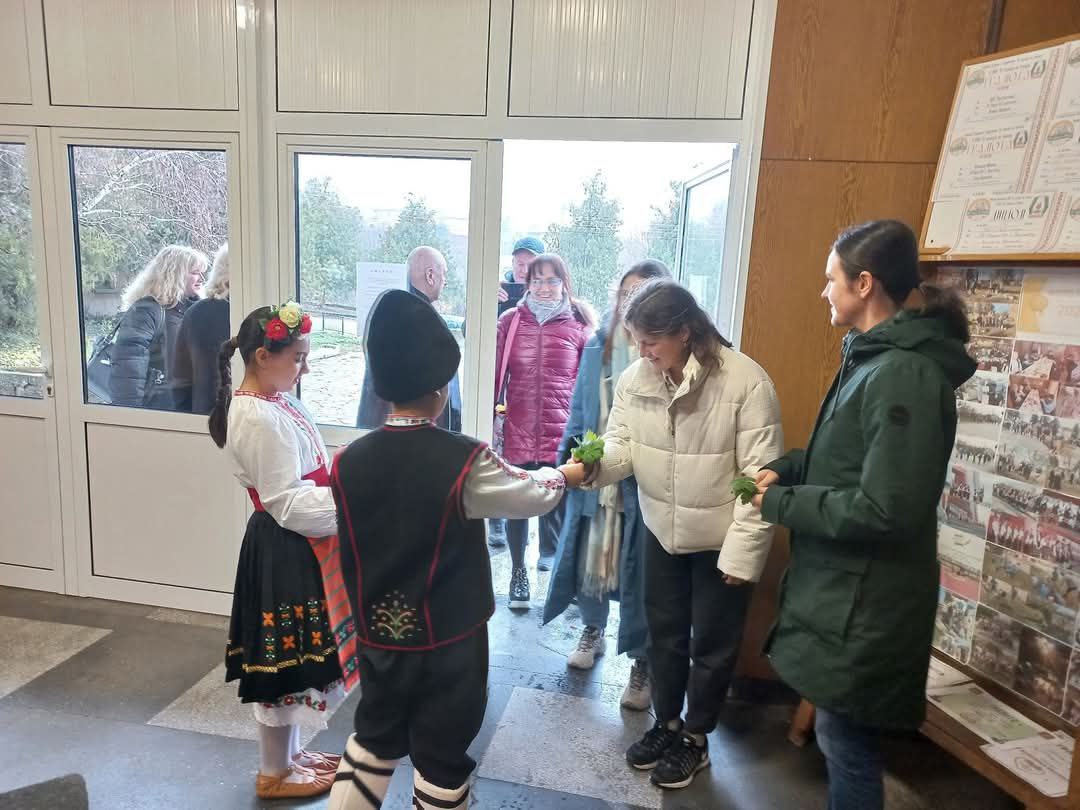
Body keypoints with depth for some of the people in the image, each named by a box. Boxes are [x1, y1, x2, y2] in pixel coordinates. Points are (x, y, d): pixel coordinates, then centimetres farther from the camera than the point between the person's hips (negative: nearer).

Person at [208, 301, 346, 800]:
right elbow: (290, 504, -24)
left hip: (295, 547, 10)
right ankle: (274, 774, 27)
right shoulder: (258, 418, -23)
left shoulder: (274, 402, 7)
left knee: (291, 657, 22)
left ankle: (286, 752, 40)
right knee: (284, 660, 7)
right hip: (284, 551, -10)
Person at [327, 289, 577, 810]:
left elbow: (351, 552, 3)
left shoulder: (349, 461, -10)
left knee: (374, 738, 26)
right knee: (441, 759, 16)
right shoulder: (464, 462, -22)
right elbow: (534, 495, -5)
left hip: (378, 635, 4)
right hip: (448, 641, -4)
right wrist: (564, 478, 16)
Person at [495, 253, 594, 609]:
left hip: (561, 433, -1)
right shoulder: (511, 320, 4)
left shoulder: (579, 325, 2)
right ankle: (518, 573, 29)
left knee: (558, 505, 3)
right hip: (518, 432, 1)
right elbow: (495, 374, 7)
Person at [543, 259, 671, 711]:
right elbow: (579, 409, 10)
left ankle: (642, 662, 26)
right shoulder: (598, 346, 4)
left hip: (645, 483, -4)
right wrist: (567, 459, 4)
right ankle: (593, 630, 43)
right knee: (589, 557, 18)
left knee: (640, 574, 6)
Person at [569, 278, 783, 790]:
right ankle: (666, 722, 44)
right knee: (663, 633, 20)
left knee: (712, 642, 15)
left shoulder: (745, 381, -24)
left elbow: (761, 475, -21)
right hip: (662, 530, 4)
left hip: (721, 537, -4)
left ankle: (695, 738, 38)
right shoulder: (635, 379, -9)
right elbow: (622, 444, -7)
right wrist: (595, 462, -31)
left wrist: (743, 550, -20)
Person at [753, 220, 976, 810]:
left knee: (845, 741, 8)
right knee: (839, 735, 23)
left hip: (865, 602, -9)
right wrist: (786, 468, 4)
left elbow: (883, 511, -26)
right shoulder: (876, 358, 9)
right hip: (845, 587, 10)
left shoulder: (905, 376, -23)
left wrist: (781, 504, -16)